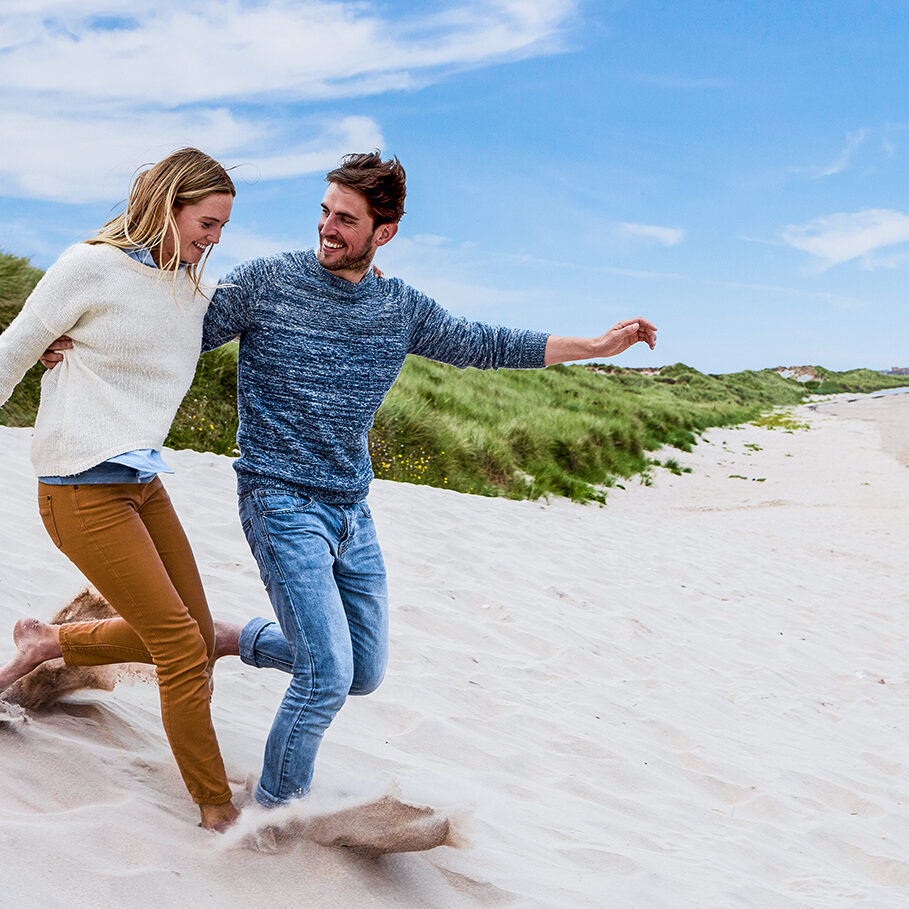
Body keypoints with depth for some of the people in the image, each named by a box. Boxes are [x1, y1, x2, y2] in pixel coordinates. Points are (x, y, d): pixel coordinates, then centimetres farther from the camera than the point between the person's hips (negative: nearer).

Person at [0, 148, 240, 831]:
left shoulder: (193, 290, 8)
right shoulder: (91, 267, -11)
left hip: (142, 482, 8)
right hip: (82, 488, -8)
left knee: (194, 640, 12)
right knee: (182, 647, -9)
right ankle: (217, 809, 8)